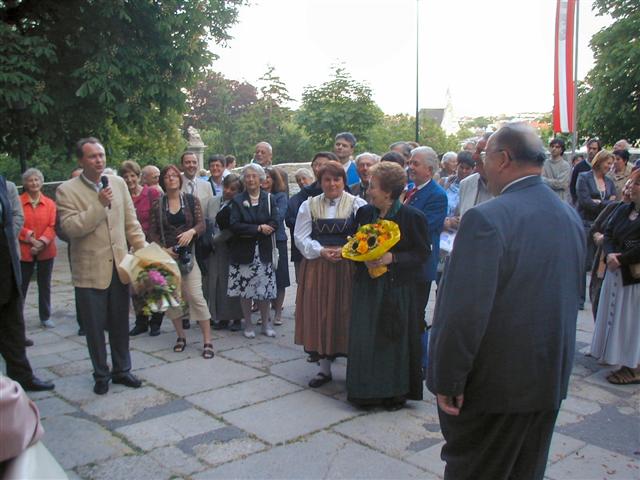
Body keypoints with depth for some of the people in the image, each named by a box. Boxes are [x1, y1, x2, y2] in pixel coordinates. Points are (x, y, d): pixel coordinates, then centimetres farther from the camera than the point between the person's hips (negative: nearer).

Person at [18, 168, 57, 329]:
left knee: (45, 285, 11)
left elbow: (52, 226, -3)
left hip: (45, 251, 2)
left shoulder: (49, 203, 2)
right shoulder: (18, 202, -3)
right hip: (24, 251, -2)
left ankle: (45, 317, 21)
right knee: (21, 285, 4)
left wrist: (42, 242, -15)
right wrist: (31, 239, -17)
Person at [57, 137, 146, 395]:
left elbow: (131, 222, 8)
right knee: (95, 327, 8)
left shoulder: (118, 183, 5)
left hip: (119, 266, 3)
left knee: (120, 324, 14)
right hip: (90, 271, -3)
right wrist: (99, 205, -21)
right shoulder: (67, 190, -6)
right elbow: (69, 227, -16)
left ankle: (121, 370, 29)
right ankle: (101, 375, 25)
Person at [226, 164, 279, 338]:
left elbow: (274, 224, -7)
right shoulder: (237, 200, 2)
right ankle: (248, 324, 18)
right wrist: (258, 228, -18)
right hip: (243, 252, 0)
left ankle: (266, 323, 19)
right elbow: (234, 225, -11)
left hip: (264, 252, 1)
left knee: (264, 289, 4)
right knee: (245, 290, 4)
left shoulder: (269, 199, 4)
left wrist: (249, 231, -15)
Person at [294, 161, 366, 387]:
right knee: (320, 316, 4)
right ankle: (324, 367, 17)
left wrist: (345, 250, -17)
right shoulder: (309, 205, 8)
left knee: (346, 315, 0)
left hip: (347, 268, -2)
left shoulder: (357, 204, 2)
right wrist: (321, 251, -10)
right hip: (316, 268, 2)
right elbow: (301, 237, 4)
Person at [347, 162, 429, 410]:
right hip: (367, 287, 4)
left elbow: (422, 253, -8)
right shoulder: (364, 212, 5)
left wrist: (393, 258, -20)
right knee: (364, 339, 6)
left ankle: (395, 391, 20)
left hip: (397, 288, -4)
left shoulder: (412, 217, -10)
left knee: (394, 339, 4)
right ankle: (367, 391, 20)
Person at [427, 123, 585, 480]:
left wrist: (447, 381, -16)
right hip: (551, 381, 7)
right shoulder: (571, 217, 2)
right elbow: (569, 298, 11)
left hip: (493, 383, -7)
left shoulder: (487, 219, -23)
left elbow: (463, 313, -26)